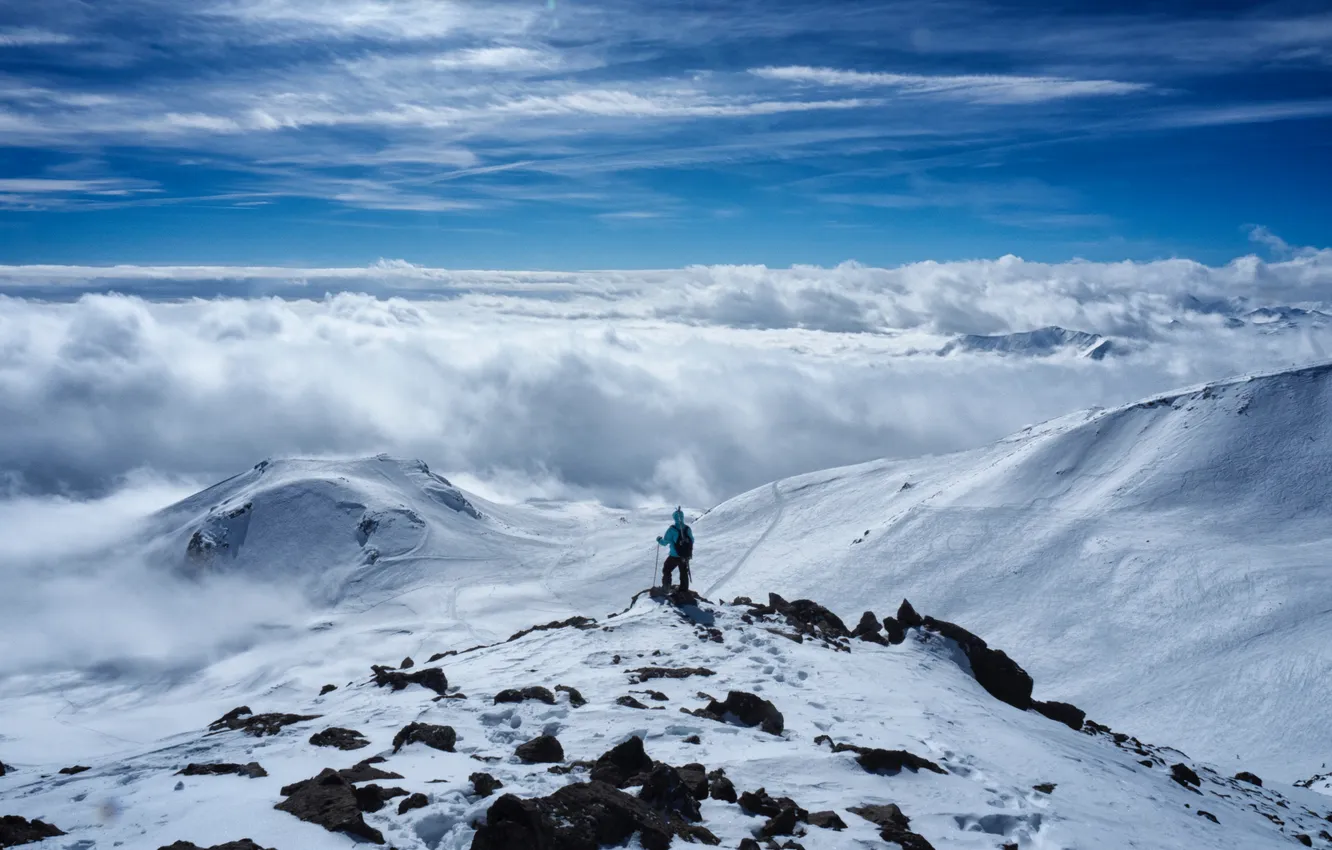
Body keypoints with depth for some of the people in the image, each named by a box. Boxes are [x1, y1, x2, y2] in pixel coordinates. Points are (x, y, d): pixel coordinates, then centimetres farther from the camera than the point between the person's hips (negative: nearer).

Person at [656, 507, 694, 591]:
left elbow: (665, 542, -12)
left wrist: (659, 540, 8)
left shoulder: (672, 530, -17)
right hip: (686, 557, 4)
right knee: (684, 574, 18)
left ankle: (666, 588, 15)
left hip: (674, 556, -4)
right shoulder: (688, 529, -3)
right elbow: (692, 541, 10)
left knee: (666, 570, 17)